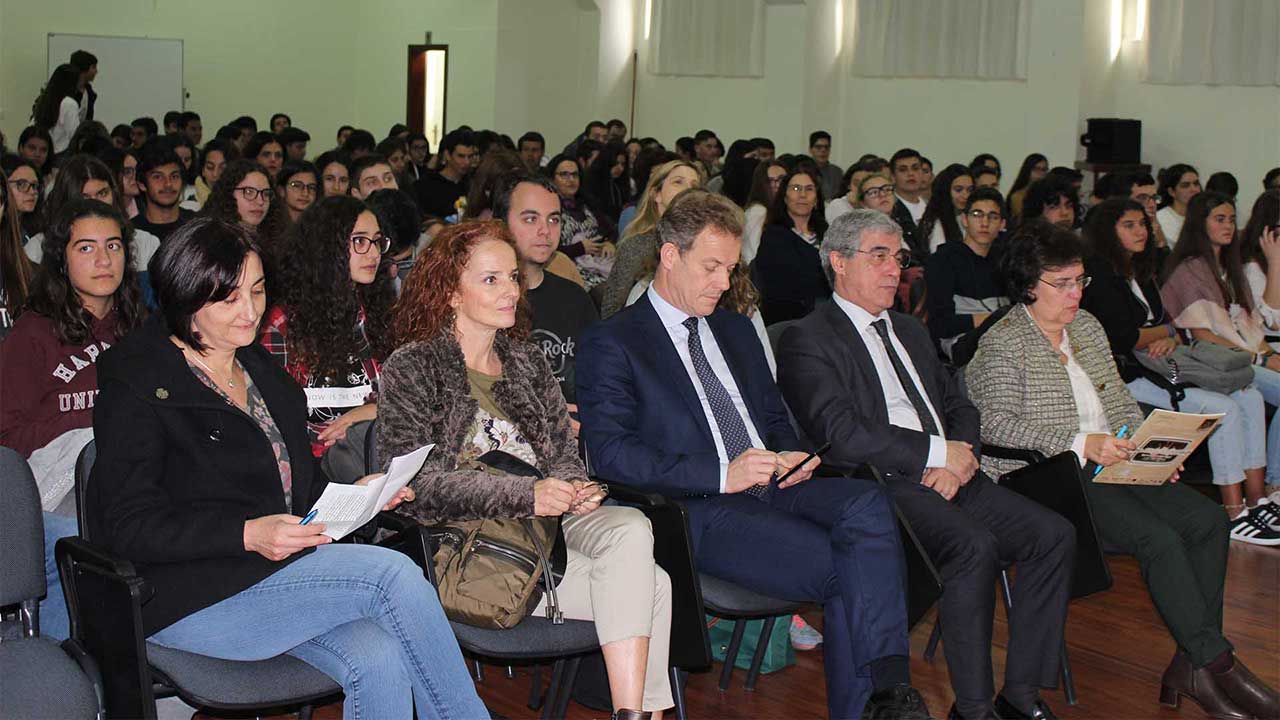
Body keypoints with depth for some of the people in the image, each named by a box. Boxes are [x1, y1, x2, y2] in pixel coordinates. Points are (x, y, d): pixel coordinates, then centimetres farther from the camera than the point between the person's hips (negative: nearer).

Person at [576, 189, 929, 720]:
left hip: (773, 487, 6)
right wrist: (722, 474, -17)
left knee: (867, 503, -28)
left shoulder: (736, 330, 25)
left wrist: (790, 456, 5)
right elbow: (610, 453, -9)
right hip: (700, 511, -6)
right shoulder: (611, 342, 2)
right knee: (842, 569, -29)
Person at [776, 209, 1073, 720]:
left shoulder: (911, 332, 27)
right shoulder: (807, 341, 0)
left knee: (1054, 533, -13)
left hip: (950, 479, 8)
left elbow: (960, 407, 24)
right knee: (974, 546, -32)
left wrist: (961, 457, 0)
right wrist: (939, 452, -11)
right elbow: (841, 434, -13)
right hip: (883, 487, -8)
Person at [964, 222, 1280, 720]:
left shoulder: (1087, 326, 18)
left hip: (1107, 466, 8)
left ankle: (1191, 664, -12)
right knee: (1160, 538, -26)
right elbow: (997, 425, -16)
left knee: (1208, 520, -12)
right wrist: (1081, 444, -24)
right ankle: (1214, 665, -16)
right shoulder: (1002, 344, -6)